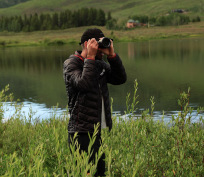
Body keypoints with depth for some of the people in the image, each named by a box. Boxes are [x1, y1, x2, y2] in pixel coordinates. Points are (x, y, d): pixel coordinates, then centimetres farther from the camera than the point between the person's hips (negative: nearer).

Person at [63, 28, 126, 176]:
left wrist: (111, 55, -3)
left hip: (99, 131, 7)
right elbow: (84, 84, -24)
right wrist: (90, 57, -18)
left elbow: (121, 79, 6)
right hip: (82, 132, -7)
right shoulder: (71, 64, -6)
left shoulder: (100, 64, 15)